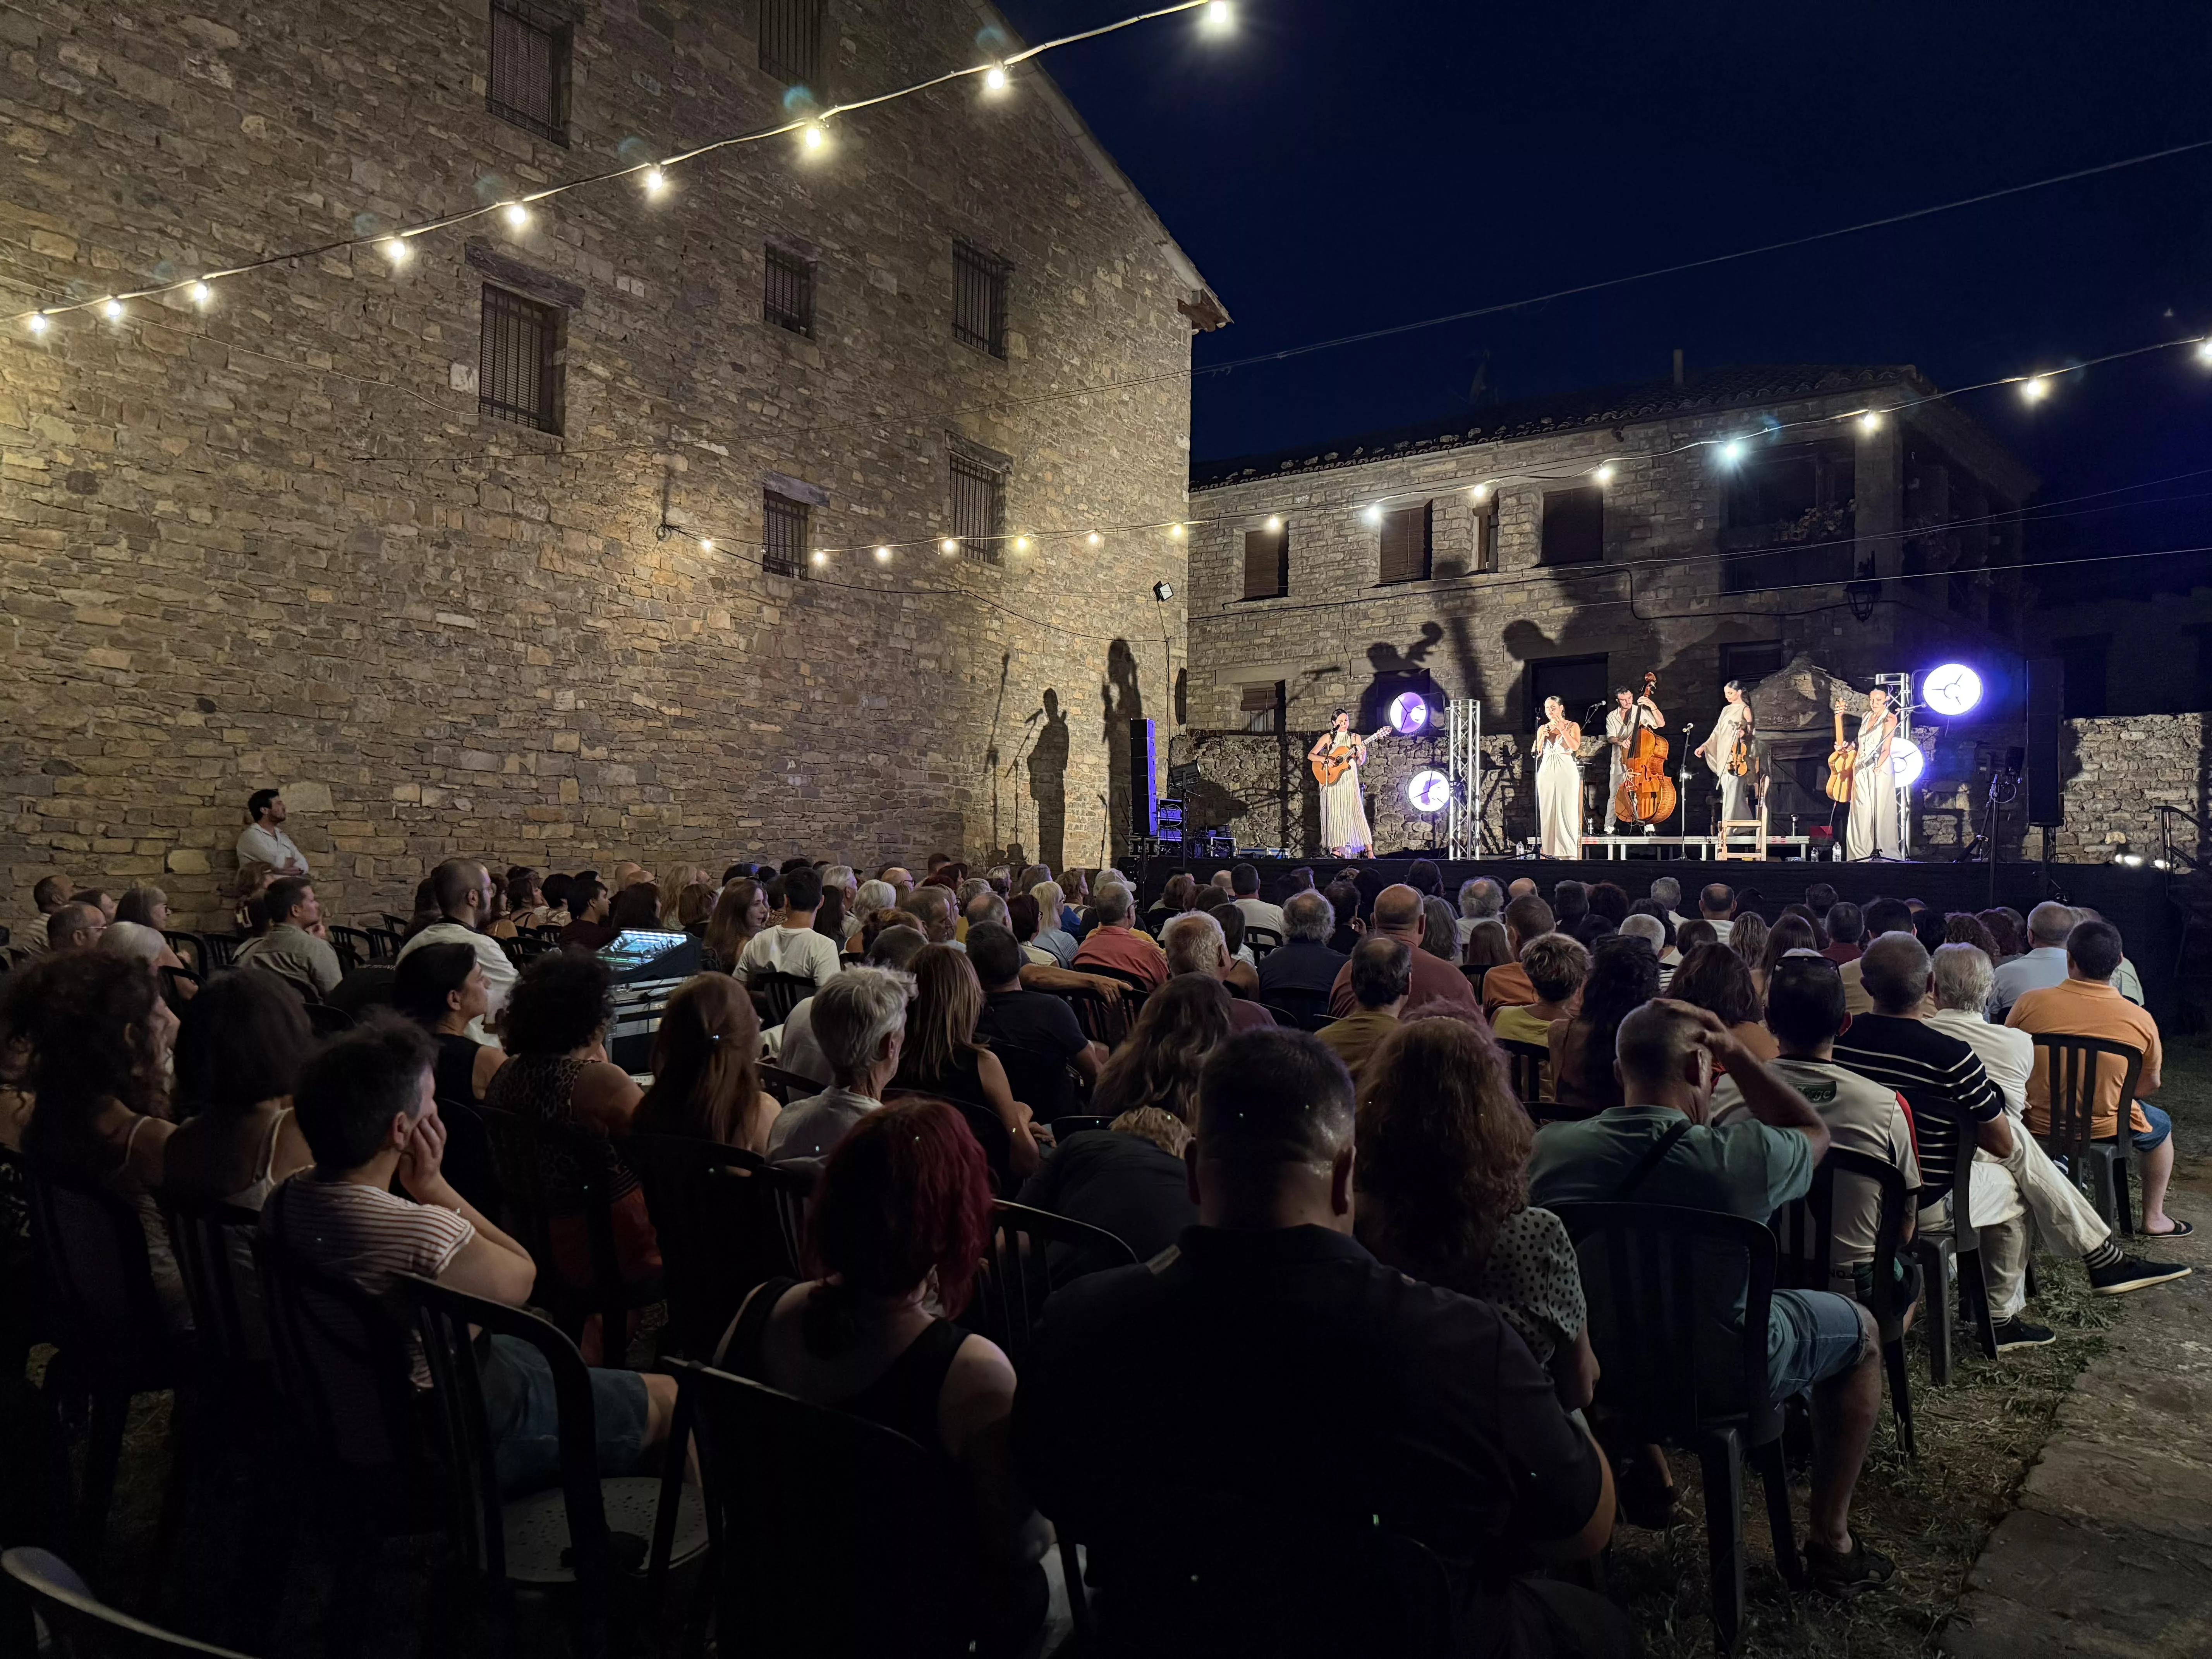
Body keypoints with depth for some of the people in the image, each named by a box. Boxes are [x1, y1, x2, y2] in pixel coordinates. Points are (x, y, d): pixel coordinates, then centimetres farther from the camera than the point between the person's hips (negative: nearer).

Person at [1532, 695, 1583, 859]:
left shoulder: (1572, 726, 2)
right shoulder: (1542, 729, 13)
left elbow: (1575, 747, -14)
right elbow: (1538, 753, 7)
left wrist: (1562, 729, -19)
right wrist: (1543, 737, -8)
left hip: (1566, 772, -4)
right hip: (1547, 772, 4)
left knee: (1567, 811, -5)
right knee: (1548, 811, 2)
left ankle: (1569, 851, -6)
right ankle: (1549, 851, 4)